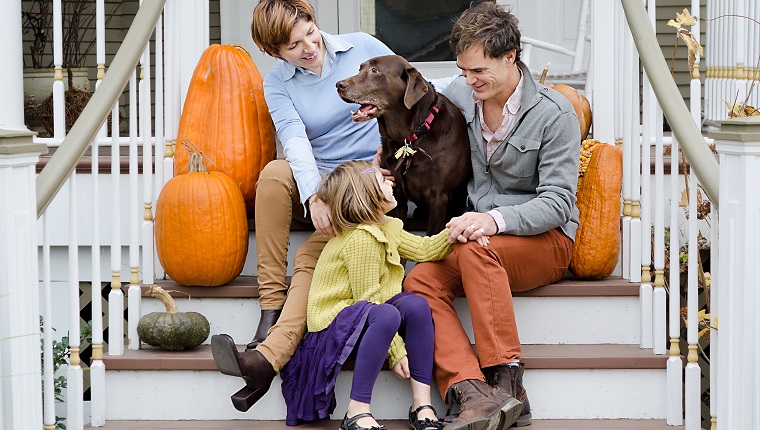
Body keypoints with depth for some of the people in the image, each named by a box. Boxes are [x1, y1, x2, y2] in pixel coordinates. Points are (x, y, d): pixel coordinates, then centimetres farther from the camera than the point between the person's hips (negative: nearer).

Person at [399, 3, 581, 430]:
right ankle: (471, 391, -42)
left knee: (476, 248, -37)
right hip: (483, 233, 5)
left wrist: (495, 219, -34)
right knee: (419, 281, -25)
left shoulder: (555, 114, -12)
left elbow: (558, 202, -17)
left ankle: (506, 379, -35)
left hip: (546, 239, -5)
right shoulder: (458, 94, 4)